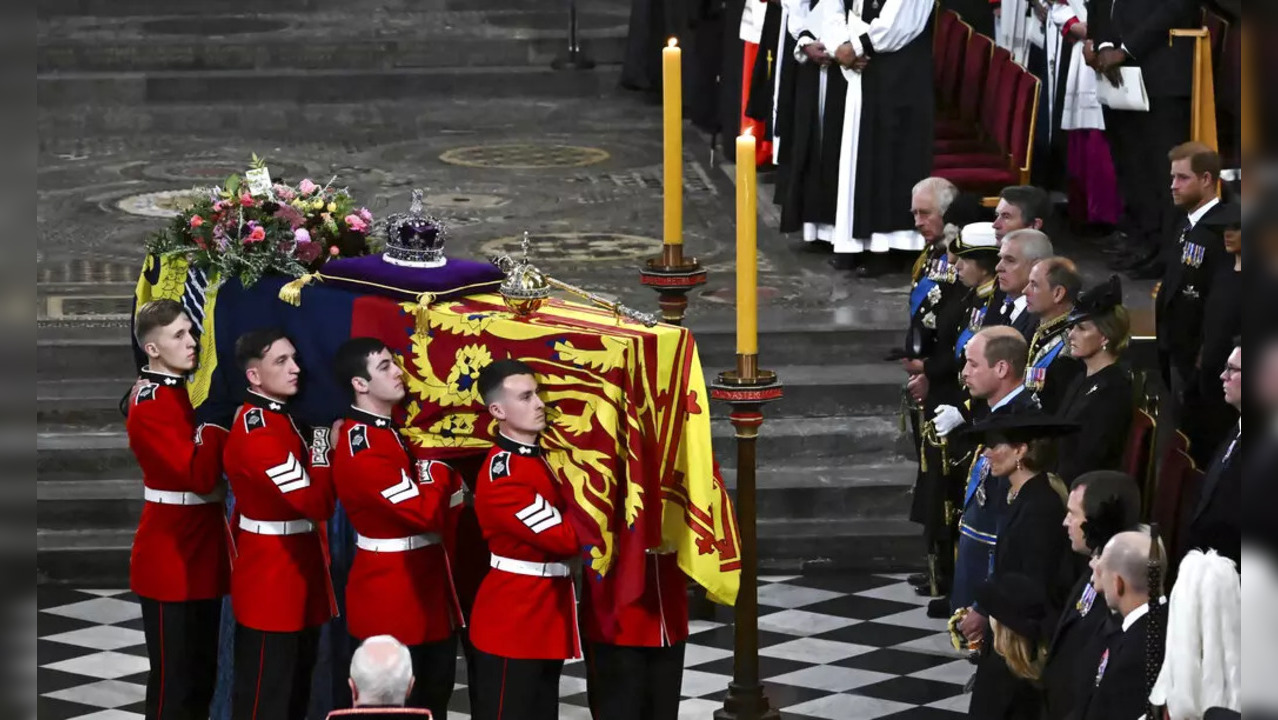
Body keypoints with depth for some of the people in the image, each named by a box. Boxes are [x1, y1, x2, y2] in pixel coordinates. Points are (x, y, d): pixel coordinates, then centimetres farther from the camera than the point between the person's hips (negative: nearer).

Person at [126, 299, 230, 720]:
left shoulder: (190, 391, 9)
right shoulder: (150, 407, -18)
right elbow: (198, 477, -25)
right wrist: (218, 419, -22)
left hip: (200, 557, 9)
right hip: (171, 561, -9)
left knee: (202, 673, 15)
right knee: (174, 679, -2)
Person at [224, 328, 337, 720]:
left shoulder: (283, 418, 9)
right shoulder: (257, 433, -22)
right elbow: (317, 503, -23)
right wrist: (323, 449, -13)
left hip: (297, 574, 10)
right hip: (270, 581, -10)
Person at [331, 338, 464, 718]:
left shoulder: (398, 430, 10)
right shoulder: (362, 449, -21)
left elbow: (448, 487, 9)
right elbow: (427, 512, -25)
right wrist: (436, 466, -10)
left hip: (425, 585, 9)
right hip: (390, 595, -9)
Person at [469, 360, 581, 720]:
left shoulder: (542, 458, 11)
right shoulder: (502, 475, -20)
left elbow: (569, 515, 10)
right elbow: (564, 538, -22)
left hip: (547, 614, 9)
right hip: (512, 621, -9)